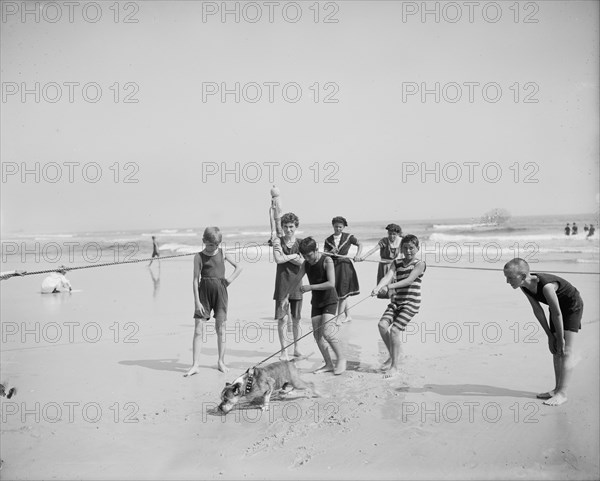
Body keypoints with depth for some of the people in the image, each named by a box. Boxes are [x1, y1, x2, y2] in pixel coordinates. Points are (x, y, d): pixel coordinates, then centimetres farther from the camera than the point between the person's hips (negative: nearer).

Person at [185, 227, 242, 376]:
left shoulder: (222, 253, 5)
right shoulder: (199, 257, -2)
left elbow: (238, 267, 16)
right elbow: (195, 280, -4)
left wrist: (231, 278, -1)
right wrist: (197, 301, -10)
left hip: (220, 291, 2)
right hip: (204, 291, -2)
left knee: (220, 327, 5)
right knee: (198, 328, -5)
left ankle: (221, 361, 19)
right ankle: (195, 365, 0)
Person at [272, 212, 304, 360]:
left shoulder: (301, 243, 5)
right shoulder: (278, 241, 1)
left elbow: (304, 263, -9)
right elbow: (278, 259, -14)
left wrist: (285, 256, -13)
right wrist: (294, 256, -7)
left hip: (296, 283, 2)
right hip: (282, 283, -2)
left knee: (296, 318, 11)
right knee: (282, 318, -5)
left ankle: (296, 347, 26)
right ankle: (283, 350, 6)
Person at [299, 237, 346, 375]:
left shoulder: (327, 260, -15)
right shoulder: (305, 264, 3)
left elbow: (331, 284, -24)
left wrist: (310, 287, -24)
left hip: (329, 300, -6)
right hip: (316, 301, 6)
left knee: (327, 331, -18)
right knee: (317, 334, 3)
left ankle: (341, 358, 0)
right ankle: (328, 364, 14)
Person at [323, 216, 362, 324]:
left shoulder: (348, 237, 0)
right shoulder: (328, 240, 5)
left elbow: (360, 245, 7)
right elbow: (325, 254, -1)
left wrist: (357, 255, -8)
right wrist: (331, 252, -20)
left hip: (345, 266, -3)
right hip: (333, 266, 3)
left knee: (343, 292, -6)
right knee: (337, 292, 9)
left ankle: (339, 318, -3)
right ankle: (347, 316, 23)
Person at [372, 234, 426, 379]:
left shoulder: (420, 264, -4)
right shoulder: (396, 263, 11)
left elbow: (409, 280, -18)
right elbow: (387, 277, -5)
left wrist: (388, 287, -29)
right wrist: (378, 287, -26)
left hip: (411, 303, -5)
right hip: (396, 301, 5)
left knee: (394, 330, -16)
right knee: (382, 325, -14)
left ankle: (394, 366, -1)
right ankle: (393, 356, 9)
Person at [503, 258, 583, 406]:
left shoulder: (546, 286, -40)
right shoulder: (525, 286, -16)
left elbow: (557, 314, -29)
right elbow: (537, 310, -7)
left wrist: (560, 338, -17)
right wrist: (550, 336, -3)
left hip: (572, 306, -8)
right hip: (557, 306, 8)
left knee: (565, 351, -11)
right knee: (556, 351, 9)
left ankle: (562, 393, -7)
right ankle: (557, 389, 17)